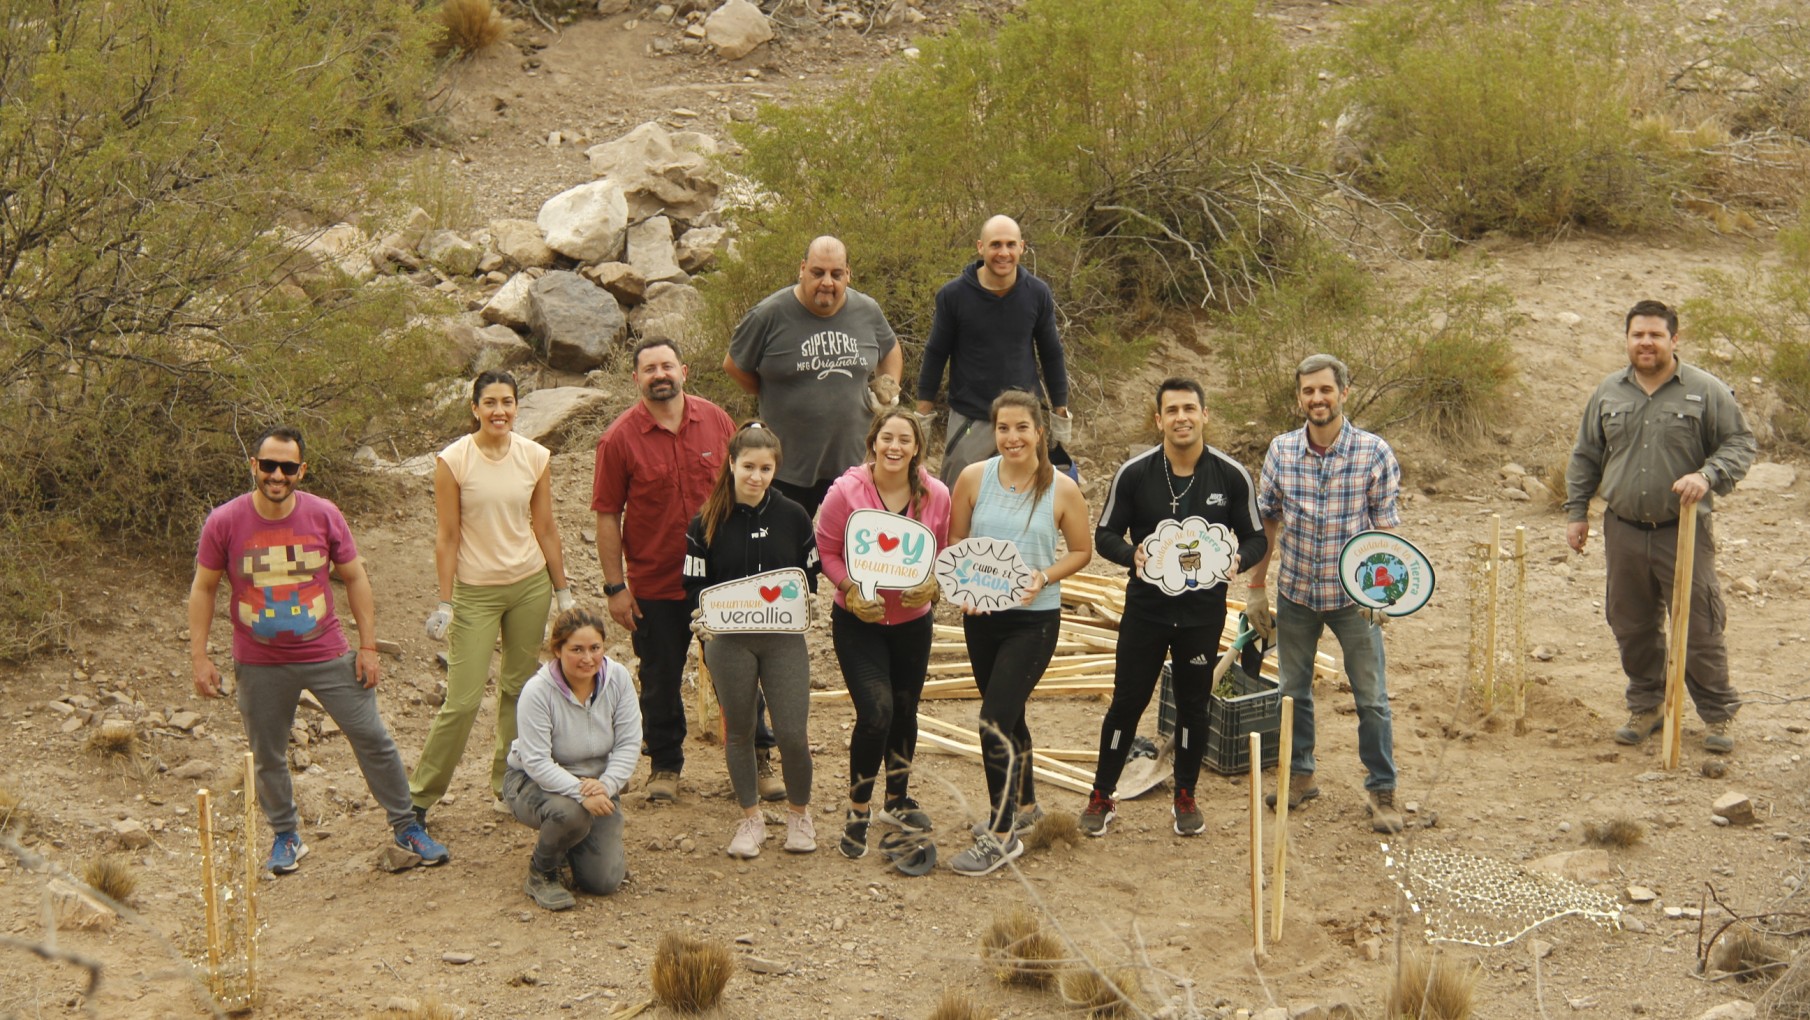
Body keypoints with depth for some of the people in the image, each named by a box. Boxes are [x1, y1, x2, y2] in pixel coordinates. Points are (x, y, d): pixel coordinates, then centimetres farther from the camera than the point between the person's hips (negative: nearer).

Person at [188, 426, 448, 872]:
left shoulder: (324, 516, -6)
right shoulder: (224, 523, -10)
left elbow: (355, 578, 3)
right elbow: (203, 589, 0)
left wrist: (368, 646, 0)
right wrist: (199, 656, -5)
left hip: (328, 656, 1)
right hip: (259, 665, 0)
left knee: (373, 740, 3)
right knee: (267, 756, 10)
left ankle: (406, 827, 17)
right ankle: (285, 837, 30)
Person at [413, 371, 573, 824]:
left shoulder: (536, 458, -1)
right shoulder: (453, 460, -10)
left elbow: (545, 529, 7)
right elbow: (447, 536, -7)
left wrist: (562, 591, 10)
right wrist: (445, 602, -8)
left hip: (530, 584, 4)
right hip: (475, 590, -3)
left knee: (520, 687, 11)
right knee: (463, 699, -6)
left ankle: (507, 786, 25)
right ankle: (420, 795, 7)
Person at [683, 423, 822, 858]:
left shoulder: (793, 516, 1)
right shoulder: (708, 522, -3)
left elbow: (810, 575, 9)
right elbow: (695, 583, 0)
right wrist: (703, 618, -18)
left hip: (784, 639, 0)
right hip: (729, 640, 0)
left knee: (792, 733, -4)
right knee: (739, 731, 10)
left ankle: (799, 813, 20)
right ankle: (750, 818, 26)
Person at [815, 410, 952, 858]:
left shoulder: (936, 494, -9)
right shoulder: (846, 491, -16)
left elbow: (946, 552, 4)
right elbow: (826, 550, -7)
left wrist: (931, 582, -16)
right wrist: (851, 589, -22)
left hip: (912, 621, 4)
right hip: (858, 621, -4)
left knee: (904, 712, 18)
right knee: (876, 713, -16)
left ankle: (897, 801, 41)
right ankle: (857, 811, 3)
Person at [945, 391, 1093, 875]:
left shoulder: (1062, 489, -10)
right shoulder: (974, 478, -4)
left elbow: (1081, 549, 1)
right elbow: (953, 539, 5)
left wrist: (1044, 577, -16)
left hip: (1034, 619, -4)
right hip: (981, 616, 4)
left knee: (995, 720, -12)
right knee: (1007, 716, 20)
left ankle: (1000, 836, -2)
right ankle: (1023, 804, 43)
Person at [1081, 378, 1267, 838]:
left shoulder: (1232, 476, -7)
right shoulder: (1134, 473, -8)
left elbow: (1256, 538, 2)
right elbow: (1105, 534, -1)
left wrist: (1237, 559, -21)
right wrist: (1132, 554, -22)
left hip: (1203, 613, 1)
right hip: (1145, 607, 0)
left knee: (1193, 705, 12)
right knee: (1126, 702, 5)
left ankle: (1185, 797, 29)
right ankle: (1101, 798, 18)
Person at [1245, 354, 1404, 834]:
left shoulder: (1374, 453, -13)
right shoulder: (1281, 451, -5)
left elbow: (1385, 527, -7)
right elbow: (1266, 523, 4)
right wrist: (1256, 588, 5)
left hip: (1353, 596, -3)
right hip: (1295, 594, 3)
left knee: (1372, 698, 2)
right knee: (1294, 691, 16)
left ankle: (1382, 790, 16)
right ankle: (1300, 775, 33)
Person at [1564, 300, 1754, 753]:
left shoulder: (1707, 391, -3)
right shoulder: (1608, 392, 9)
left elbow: (1740, 443, -1)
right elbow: (1585, 457, 16)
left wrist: (1707, 476, -18)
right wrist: (1576, 511, 12)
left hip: (1685, 533, -3)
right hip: (1624, 532, 3)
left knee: (1699, 629, -1)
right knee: (1633, 627, 10)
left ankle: (1717, 715, 11)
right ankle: (1645, 707, 25)